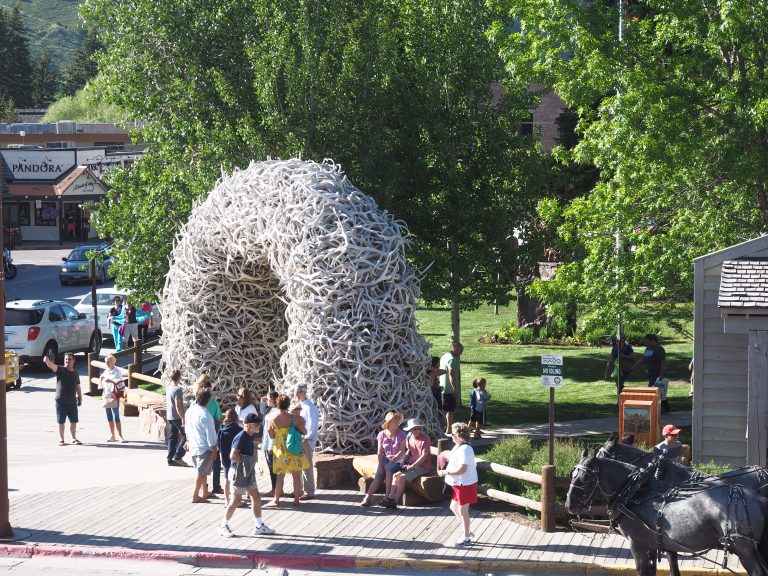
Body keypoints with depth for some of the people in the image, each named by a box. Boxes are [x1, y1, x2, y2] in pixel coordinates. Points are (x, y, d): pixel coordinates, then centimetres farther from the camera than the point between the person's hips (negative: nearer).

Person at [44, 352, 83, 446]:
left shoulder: (75, 373, 9)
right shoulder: (60, 370, -6)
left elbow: (78, 387, 18)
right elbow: (51, 365, -26)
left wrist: (80, 397, 10)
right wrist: (47, 360, -47)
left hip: (72, 401, 4)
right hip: (61, 401, -4)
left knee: (73, 421, 9)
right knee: (61, 422, 3)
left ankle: (74, 438, 22)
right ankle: (61, 439, 13)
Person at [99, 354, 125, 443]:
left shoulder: (117, 372, -7)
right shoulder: (105, 372, 14)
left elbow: (120, 383, -17)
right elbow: (102, 385, 22)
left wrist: (111, 381, -27)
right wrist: (101, 380, 2)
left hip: (114, 396, -7)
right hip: (106, 396, 7)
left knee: (116, 417, -10)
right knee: (109, 418, 11)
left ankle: (120, 436, -8)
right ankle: (112, 436, 19)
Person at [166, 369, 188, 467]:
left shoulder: (168, 388, 8)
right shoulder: (177, 390, -19)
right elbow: (178, 406, -22)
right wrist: (183, 419, -21)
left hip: (169, 417, 9)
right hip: (177, 417, -9)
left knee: (172, 437, 12)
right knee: (186, 436, -1)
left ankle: (171, 459, 12)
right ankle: (178, 456, -5)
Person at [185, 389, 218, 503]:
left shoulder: (190, 411, 0)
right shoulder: (205, 415, -24)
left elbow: (187, 428, 13)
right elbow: (210, 434, -19)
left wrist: (188, 441, 27)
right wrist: (214, 450, -11)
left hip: (193, 446, 8)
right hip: (204, 448, -8)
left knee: (202, 471, 20)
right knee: (201, 472, 1)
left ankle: (205, 493, 31)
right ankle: (195, 496, 4)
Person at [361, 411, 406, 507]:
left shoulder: (401, 435, -5)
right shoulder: (382, 435, 2)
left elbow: (402, 451, -9)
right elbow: (380, 452, 3)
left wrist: (392, 461, -18)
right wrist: (380, 464, -10)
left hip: (397, 460, -2)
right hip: (385, 459, 2)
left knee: (389, 470, -33)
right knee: (378, 476, -21)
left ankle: (387, 496, -29)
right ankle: (367, 498, -30)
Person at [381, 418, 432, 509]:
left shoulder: (425, 439, -15)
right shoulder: (409, 438, 7)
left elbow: (424, 456, -17)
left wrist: (411, 466, -17)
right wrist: (404, 463, 5)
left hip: (423, 466, -7)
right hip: (411, 464, 7)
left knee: (402, 477, -23)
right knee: (396, 475, -14)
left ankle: (395, 501, -19)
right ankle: (390, 498, -18)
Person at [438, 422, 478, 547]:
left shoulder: (465, 449, -25)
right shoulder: (458, 447, 8)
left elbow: (461, 469, -30)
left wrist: (445, 472, -22)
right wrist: (446, 471, 7)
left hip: (465, 484, -10)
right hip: (458, 484, 10)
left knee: (462, 510, 1)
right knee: (454, 507, 19)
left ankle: (466, 538, 13)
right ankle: (466, 531, 31)